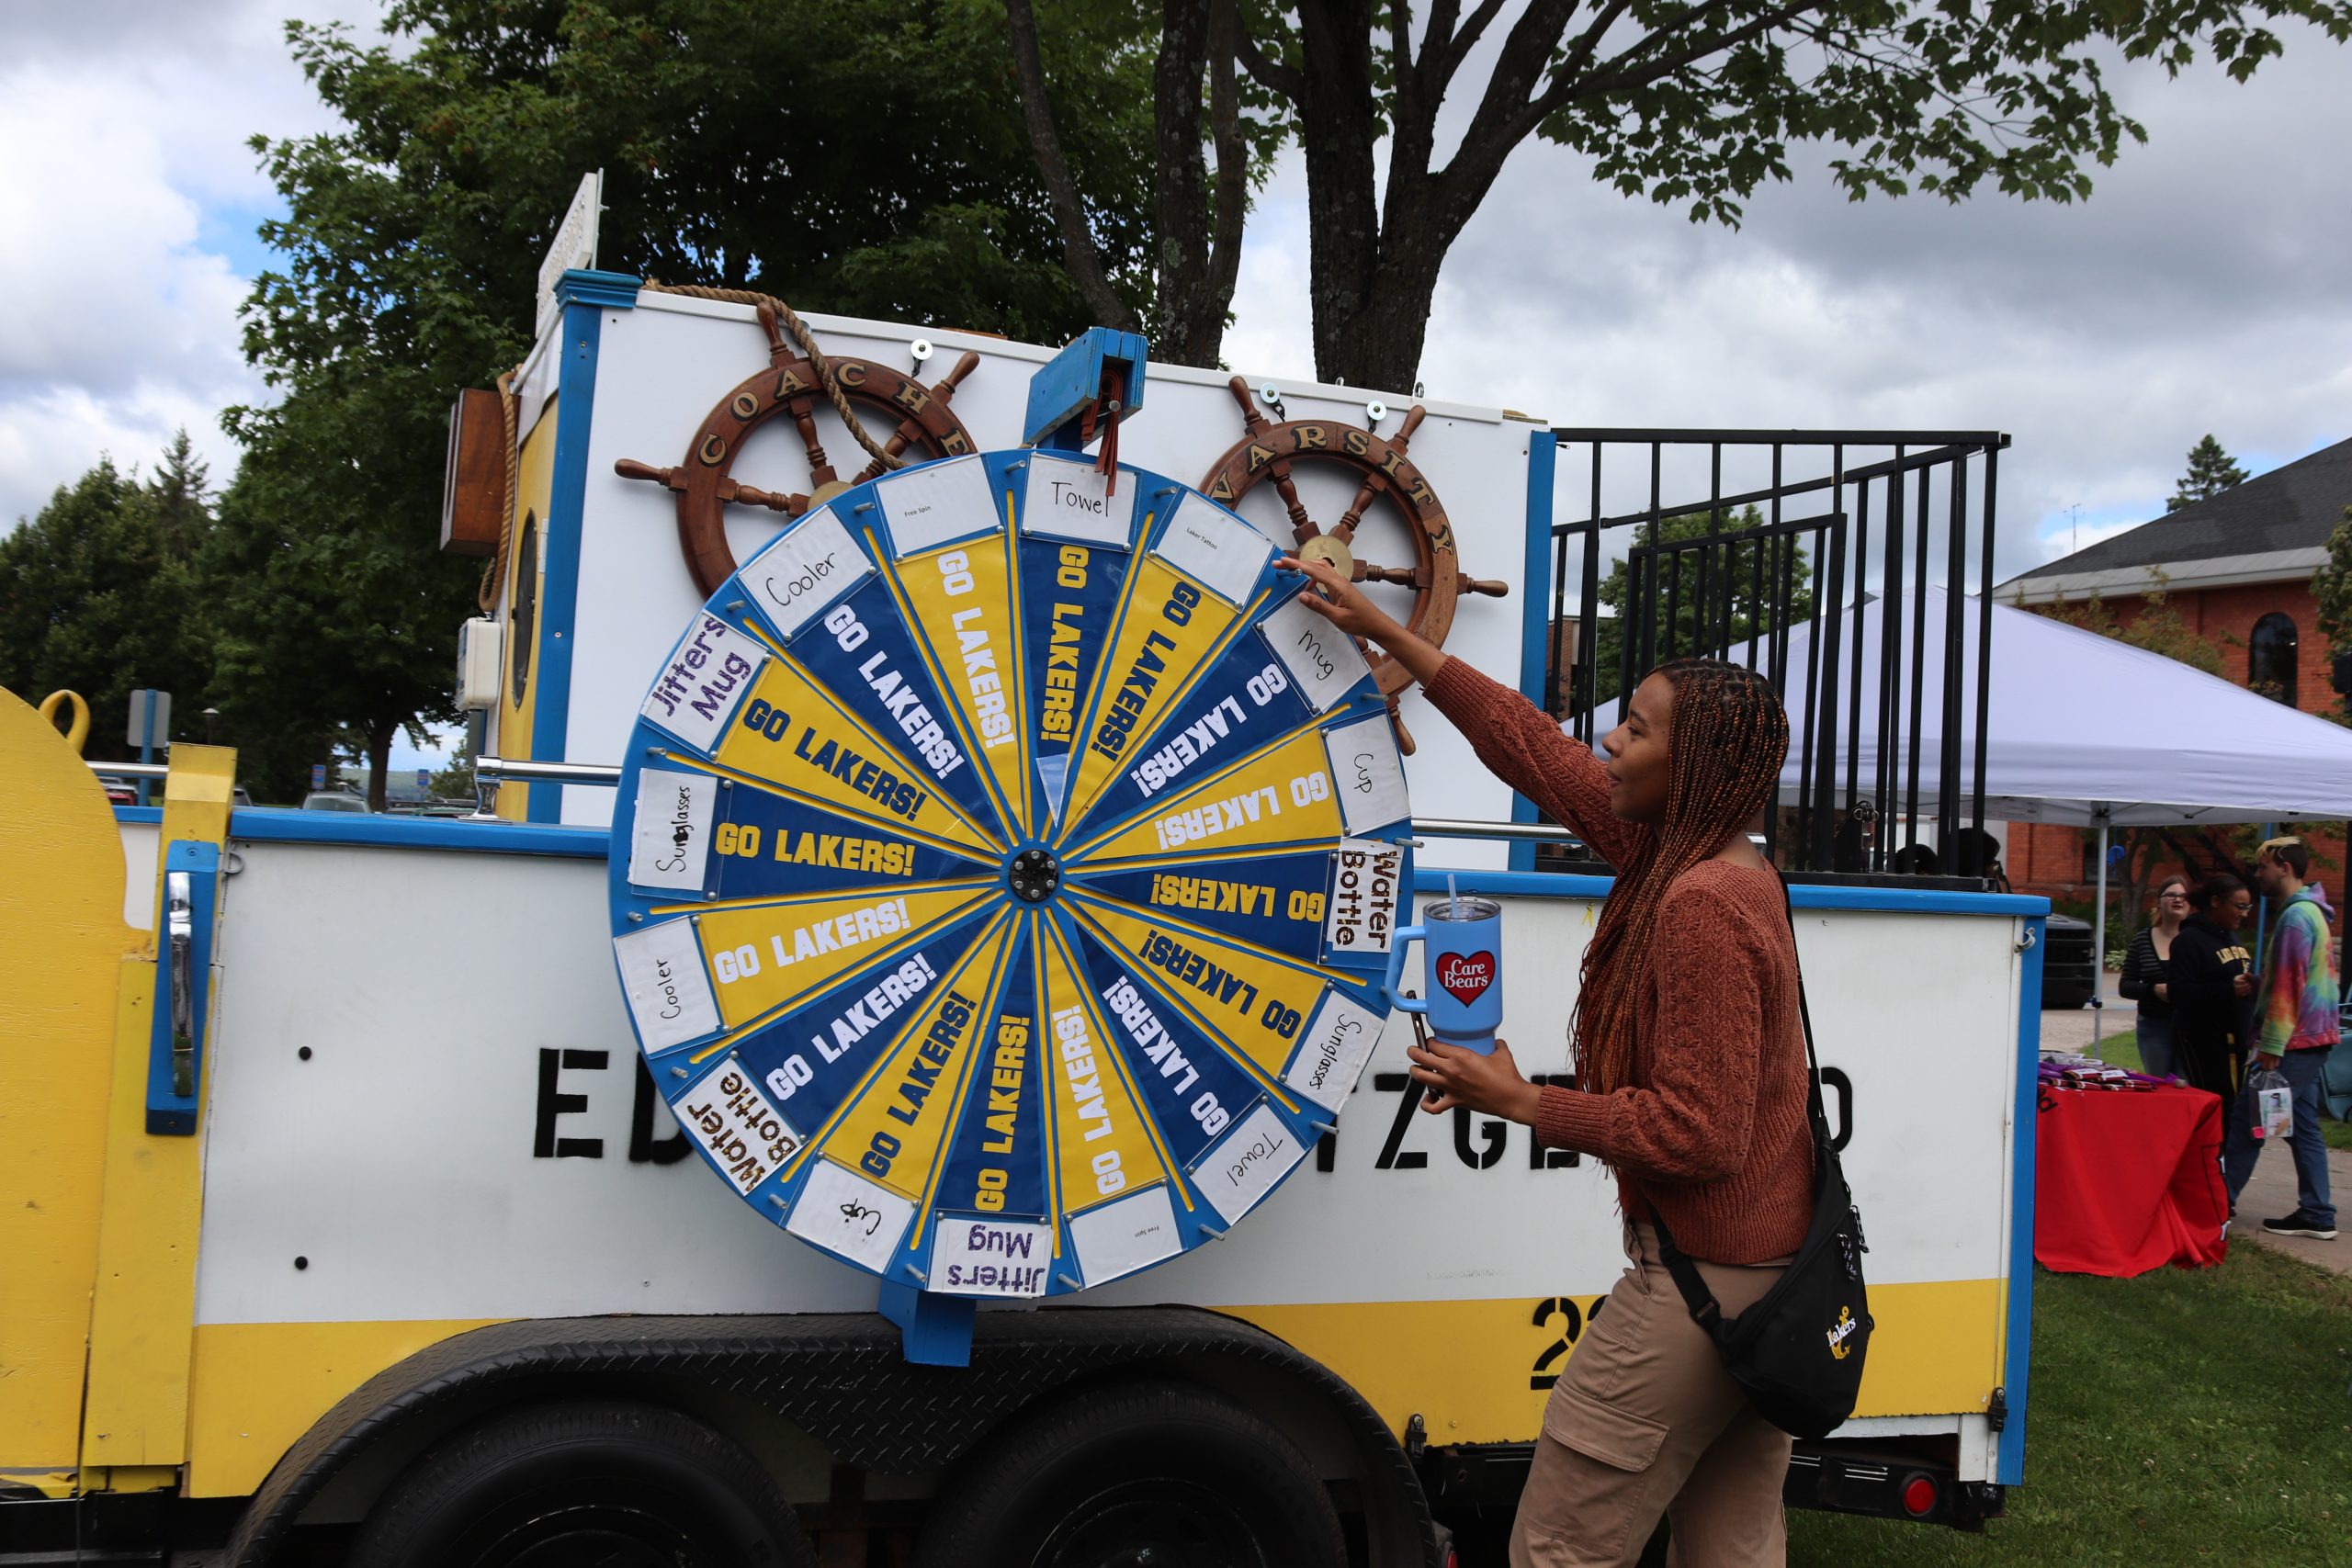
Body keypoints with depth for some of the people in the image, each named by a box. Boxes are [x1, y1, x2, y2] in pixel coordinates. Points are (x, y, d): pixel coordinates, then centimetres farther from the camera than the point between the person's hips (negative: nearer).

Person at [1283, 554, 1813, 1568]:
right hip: (1771, 1271, 10)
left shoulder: (1702, 906, -23)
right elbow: (1533, 748, 11)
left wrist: (1525, 1104, -15)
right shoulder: (1681, 853, 6)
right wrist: (1383, 631, 13)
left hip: (1700, 1282, -10)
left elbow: (1700, 1133, -24)